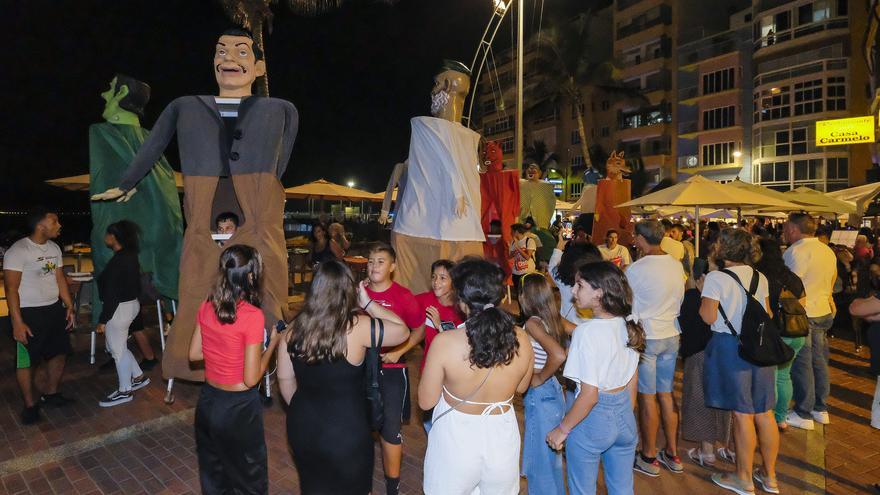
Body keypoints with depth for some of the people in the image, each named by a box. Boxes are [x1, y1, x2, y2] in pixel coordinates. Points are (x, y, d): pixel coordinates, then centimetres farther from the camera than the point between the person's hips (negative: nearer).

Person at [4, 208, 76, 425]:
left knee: (59, 353, 15)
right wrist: (17, 323, -19)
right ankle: (30, 405, 20)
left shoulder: (54, 248, 6)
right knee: (26, 361, 5)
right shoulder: (18, 251, -16)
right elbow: (11, 288, -16)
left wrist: (69, 306, 10)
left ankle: (51, 394, 33)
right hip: (29, 313, -7)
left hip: (55, 309, 7)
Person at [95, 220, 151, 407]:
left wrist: (103, 320, -17)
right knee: (116, 346, 22)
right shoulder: (130, 255, 6)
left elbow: (112, 294, -22)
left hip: (119, 309, -10)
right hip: (131, 303, 10)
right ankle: (139, 377, 31)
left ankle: (124, 391, 18)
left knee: (118, 350, 5)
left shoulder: (118, 261, -23)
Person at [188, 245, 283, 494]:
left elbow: (194, 354, 7)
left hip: (207, 401, 6)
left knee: (213, 474, 27)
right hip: (238, 407, -6)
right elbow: (251, 379, -21)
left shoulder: (206, 307, -6)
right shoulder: (252, 316, -26)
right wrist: (272, 344, -9)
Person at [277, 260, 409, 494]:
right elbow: (403, 331, -8)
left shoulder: (294, 328, -7)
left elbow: (284, 379, 4)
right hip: (345, 429, -5)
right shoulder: (358, 327, -21)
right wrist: (368, 303, -3)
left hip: (303, 425, 5)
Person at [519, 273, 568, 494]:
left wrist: (539, 379, -19)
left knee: (540, 460, 8)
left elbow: (559, 355, -34)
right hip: (551, 390, 8)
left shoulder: (532, 323, -21)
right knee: (550, 455, 24)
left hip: (540, 395, -8)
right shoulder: (551, 319, 1)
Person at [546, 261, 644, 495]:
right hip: (625, 414, 6)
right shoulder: (629, 325, -3)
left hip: (593, 417, -6)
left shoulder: (587, 331, -23)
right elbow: (633, 382, 7)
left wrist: (562, 429, -10)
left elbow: (589, 395, -22)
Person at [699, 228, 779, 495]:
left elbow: (709, 317, -16)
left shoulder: (716, 278, -13)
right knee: (764, 412, 14)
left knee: (742, 413, 3)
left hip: (730, 346, -6)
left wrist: (702, 297, 0)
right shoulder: (760, 277, 7)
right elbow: (767, 314, 13)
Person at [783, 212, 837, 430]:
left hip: (801, 314, -8)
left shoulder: (796, 251, -17)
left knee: (801, 365, -1)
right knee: (819, 361, 16)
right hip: (823, 312, 9)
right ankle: (821, 408, 26)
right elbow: (831, 282, 20)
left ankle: (803, 415, 7)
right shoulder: (828, 251, 11)